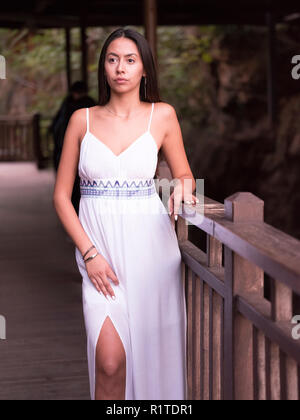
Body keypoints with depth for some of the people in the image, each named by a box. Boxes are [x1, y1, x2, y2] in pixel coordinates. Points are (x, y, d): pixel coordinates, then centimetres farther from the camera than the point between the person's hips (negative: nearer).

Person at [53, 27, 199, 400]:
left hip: (149, 244, 0)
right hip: (99, 247, 0)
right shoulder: (83, 120, 4)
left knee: (151, 351, 5)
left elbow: (185, 175, 15)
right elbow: (61, 195, 5)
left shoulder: (162, 115, 4)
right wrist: (89, 253, -6)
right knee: (110, 359, -12)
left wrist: (183, 185, -10)